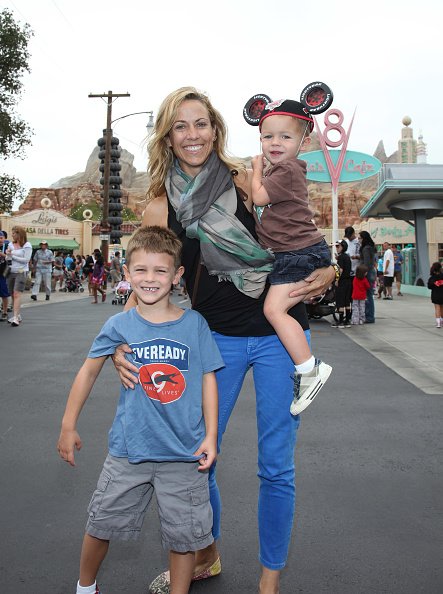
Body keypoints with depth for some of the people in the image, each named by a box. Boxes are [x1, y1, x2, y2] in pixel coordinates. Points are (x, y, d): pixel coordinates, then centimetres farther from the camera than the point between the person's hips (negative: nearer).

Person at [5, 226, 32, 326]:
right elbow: (7, 259, 13)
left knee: (17, 294, -15)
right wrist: (8, 255, -8)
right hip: (11, 272, 6)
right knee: (12, 295, 8)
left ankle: (15, 318, -19)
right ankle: (17, 315, 20)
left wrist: (13, 256, -8)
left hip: (21, 272, -6)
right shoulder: (11, 244, 10)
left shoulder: (27, 245, -5)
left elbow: (26, 260, -11)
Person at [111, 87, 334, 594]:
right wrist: (120, 342, -10)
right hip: (216, 337, 3)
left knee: (276, 467, 7)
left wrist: (326, 273, -18)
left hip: (278, 333, -2)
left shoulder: (248, 181, -6)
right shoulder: (160, 206, 0)